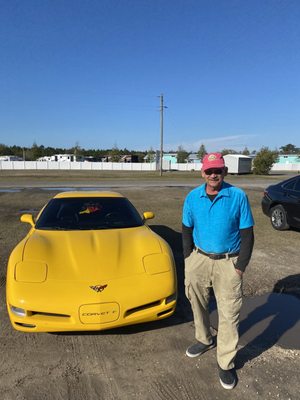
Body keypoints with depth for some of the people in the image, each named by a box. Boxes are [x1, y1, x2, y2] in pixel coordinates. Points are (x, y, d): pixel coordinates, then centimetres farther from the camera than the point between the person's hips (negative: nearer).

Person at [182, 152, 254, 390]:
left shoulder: (238, 196, -12)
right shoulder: (193, 197, -2)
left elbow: (247, 234, -7)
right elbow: (187, 230, 7)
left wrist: (240, 267, -9)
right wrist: (188, 259, 3)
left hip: (228, 263, -3)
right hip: (199, 259, 3)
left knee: (229, 313, 3)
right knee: (197, 303, 18)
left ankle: (226, 363, 24)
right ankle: (204, 340, 46)